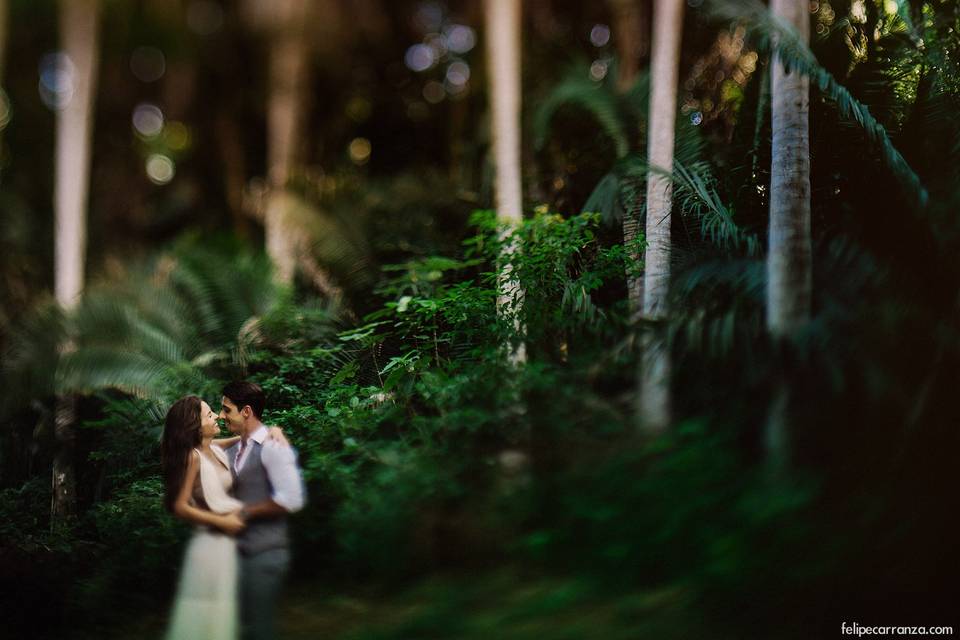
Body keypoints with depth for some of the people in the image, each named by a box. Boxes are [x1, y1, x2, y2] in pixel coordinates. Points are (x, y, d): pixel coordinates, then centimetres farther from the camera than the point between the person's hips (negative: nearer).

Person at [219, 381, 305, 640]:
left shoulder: (272, 446, -11)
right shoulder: (232, 451, 12)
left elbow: (291, 500, -21)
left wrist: (245, 512, -14)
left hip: (265, 554, -8)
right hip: (239, 550, 8)